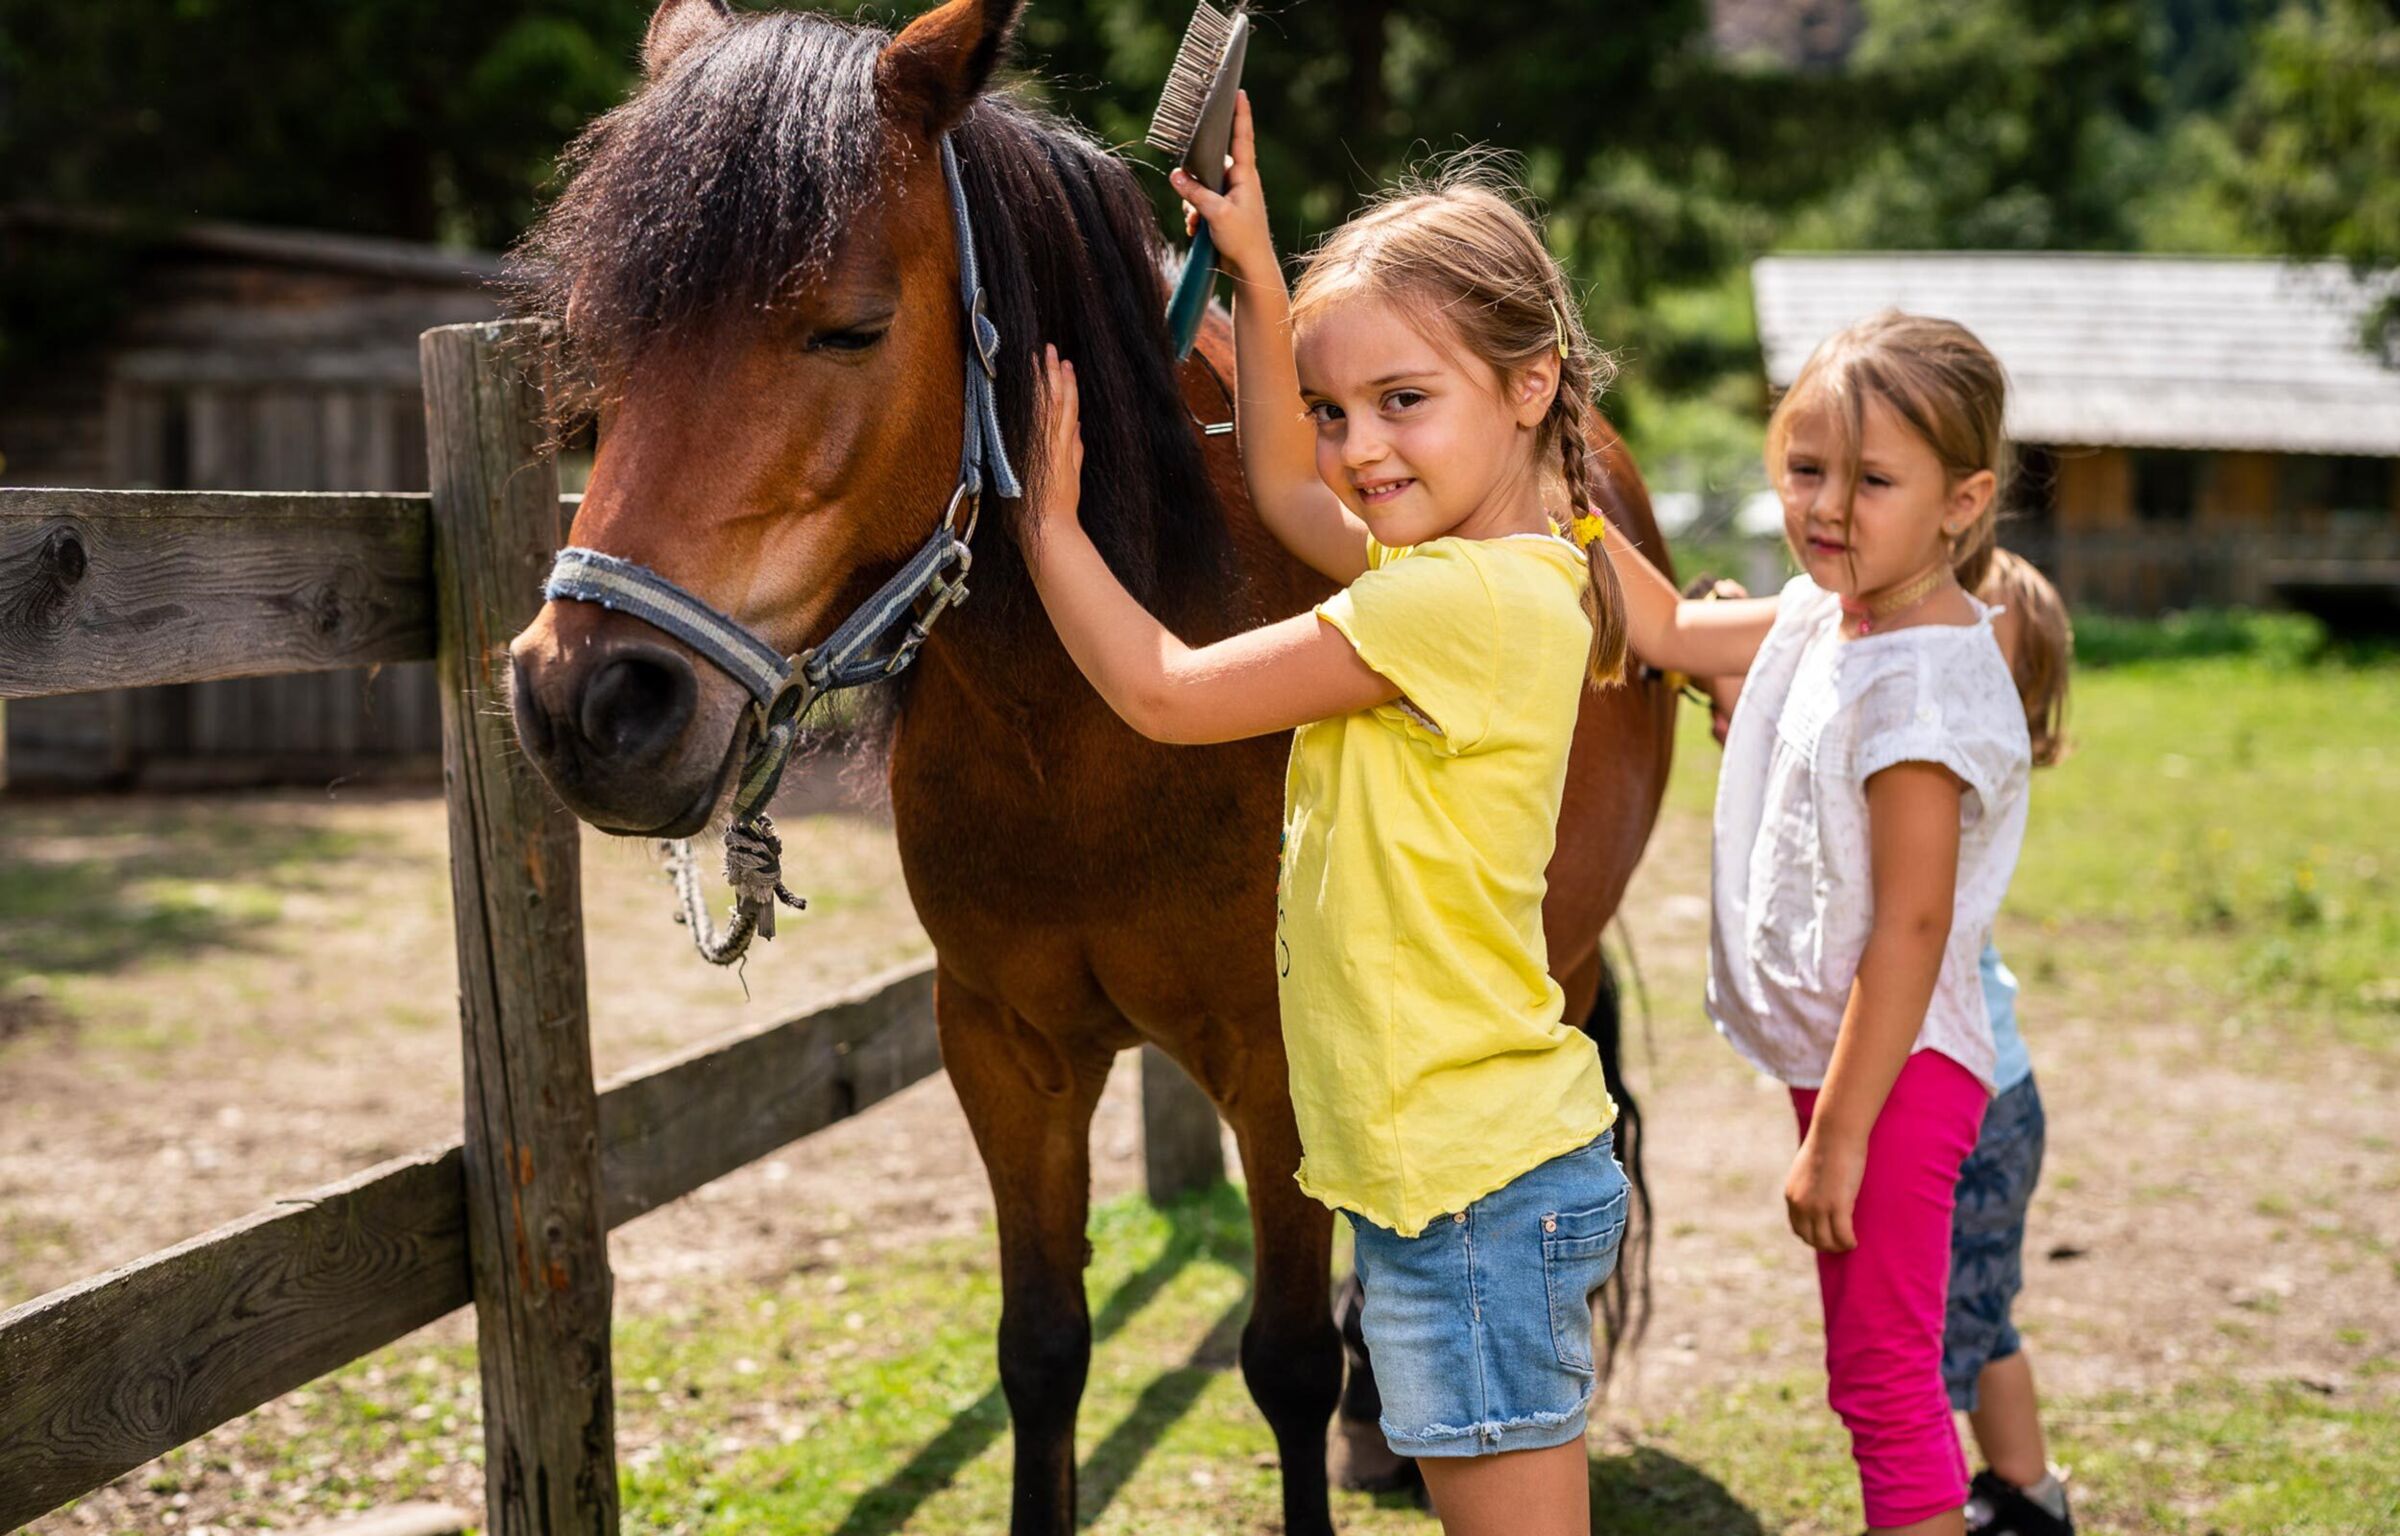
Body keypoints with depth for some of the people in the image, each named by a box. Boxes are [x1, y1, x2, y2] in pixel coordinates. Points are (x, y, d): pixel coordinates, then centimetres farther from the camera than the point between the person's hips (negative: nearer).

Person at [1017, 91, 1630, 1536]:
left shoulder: (1467, 599, -20)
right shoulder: (1465, 566, 9)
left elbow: (1165, 689, -14)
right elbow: (1285, 487, 28)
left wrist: (1046, 519, -2)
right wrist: (1258, 274, 19)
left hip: (1478, 1190, -10)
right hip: (1494, 1164, 10)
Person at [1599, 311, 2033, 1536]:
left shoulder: (1923, 685, -23)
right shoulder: (1826, 615, 5)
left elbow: (1911, 930, -24)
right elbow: (1667, 631, 20)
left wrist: (1837, 1135, -22)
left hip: (1894, 1072, -10)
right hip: (1833, 1061, 10)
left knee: (1884, 1385, -3)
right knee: (1882, 1378, 20)